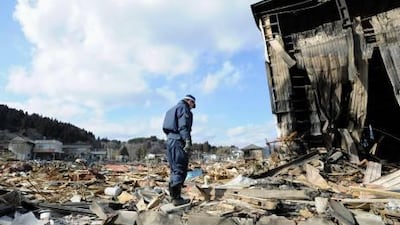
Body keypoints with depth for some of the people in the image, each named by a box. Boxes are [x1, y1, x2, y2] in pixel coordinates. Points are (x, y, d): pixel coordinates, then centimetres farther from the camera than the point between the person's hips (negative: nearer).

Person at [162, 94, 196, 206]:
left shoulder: (172, 109, 24)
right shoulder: (183, 108, -2)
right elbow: (183, 126, -17)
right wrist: (188, 141, -22)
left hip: (169, 140, 9)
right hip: (178, 141, -9)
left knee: (174, 170, 13)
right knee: (180, 170, -7)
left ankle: (173, 196, 17)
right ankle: (176, 198, -7)